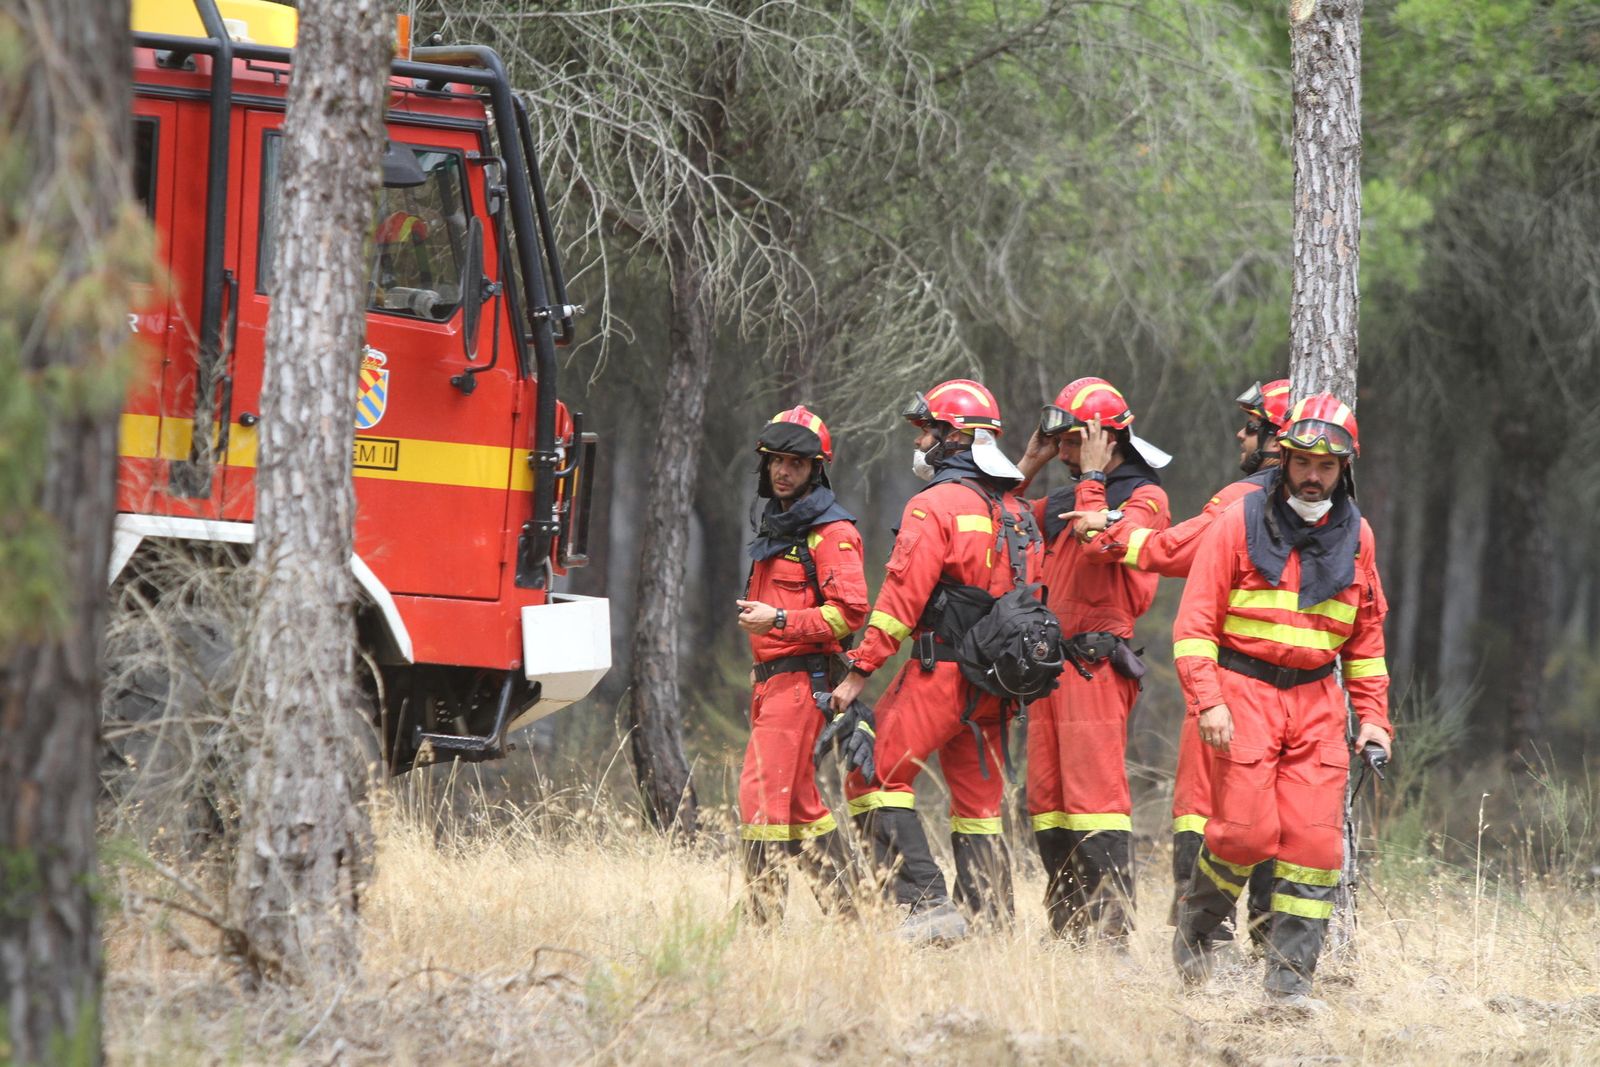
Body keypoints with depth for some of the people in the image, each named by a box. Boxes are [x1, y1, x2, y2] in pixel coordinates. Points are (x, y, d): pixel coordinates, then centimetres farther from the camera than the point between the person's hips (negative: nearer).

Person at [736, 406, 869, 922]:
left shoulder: (831, 532, -10)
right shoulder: (775, 526, 19)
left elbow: (848, 613, -18)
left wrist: (780, 621, -23)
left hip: (802, 679, -10)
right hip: (771, 680, 10)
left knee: (763, 793, -14)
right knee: (799, 801, 12)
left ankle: (765, 918, -14)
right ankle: (844, 917, 17)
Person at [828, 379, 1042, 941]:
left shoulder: (935, 506, -10)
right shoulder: (1017, 514, 15)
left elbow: (901, 598, -15)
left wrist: (859, 672, -12)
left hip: (938, 670, -8)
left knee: (877, 779, -2)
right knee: (978, 803, 12)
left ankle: (928, 902, -14)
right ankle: (993, 923, 8)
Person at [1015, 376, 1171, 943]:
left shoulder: (1144, 498, -4)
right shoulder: (1067, 499, 20)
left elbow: (1101, 544, -21)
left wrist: (1092, 476, -13)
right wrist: (1029, 465, 17)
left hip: (1096, 663, -9)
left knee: (1094, 795, -15)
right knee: (1047, 800, 8)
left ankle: (1112, 929, -18)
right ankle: (1069, 925, 12)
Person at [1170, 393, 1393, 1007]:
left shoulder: (1355, 536, 10)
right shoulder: (1240, 524, -3)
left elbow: (1366, 636, 18)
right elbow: (1195, 622, -5)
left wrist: (1374, 716, 11)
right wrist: (1207, 700, -15)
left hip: (1316, 701, 4)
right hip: (1244, 691, -4)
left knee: (1314, 838, -6)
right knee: (1247, 830, -12)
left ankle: (1291, 976, -2)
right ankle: (1194, 928, 15)